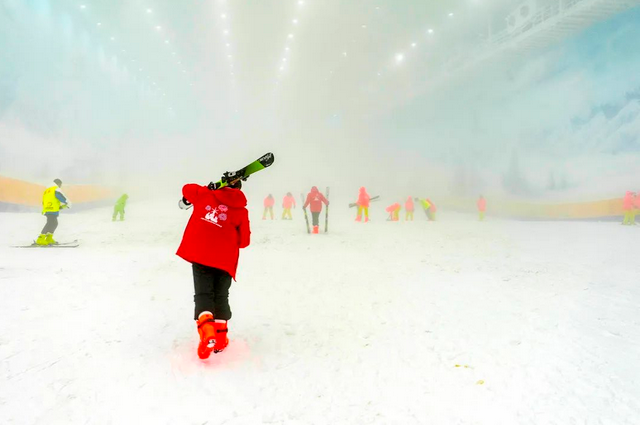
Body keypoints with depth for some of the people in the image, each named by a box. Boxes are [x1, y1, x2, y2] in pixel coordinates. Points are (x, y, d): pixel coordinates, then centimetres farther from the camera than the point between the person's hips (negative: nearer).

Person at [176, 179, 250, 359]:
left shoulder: (206, 194, 6)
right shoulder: (241, 210, 2)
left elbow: (187, 188, 24)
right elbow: (244, 241, 4)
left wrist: (186, 201, 45)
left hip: (200, 254, 0)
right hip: (225, 259, 0)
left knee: (203, 295, 2)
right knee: (221, 297, 16)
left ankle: (207, 333, -20)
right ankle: (220, 337, 15)